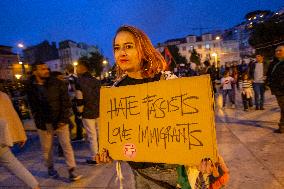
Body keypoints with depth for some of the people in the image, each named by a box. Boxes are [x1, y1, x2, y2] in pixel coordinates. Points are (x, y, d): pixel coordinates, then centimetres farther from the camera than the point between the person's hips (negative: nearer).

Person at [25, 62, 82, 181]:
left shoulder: (57, 83, -4)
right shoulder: (31, 87, 1)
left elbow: (66, 102, -5)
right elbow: (34, 108, 5)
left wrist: (63, 119, -12)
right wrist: (40, 123, -4)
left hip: (60, 121, -1)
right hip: (44, 123, 2)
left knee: (66, 145, -2)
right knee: (47, 148, 14)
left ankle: (72, 171, 7)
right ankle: (50, 168, 37)